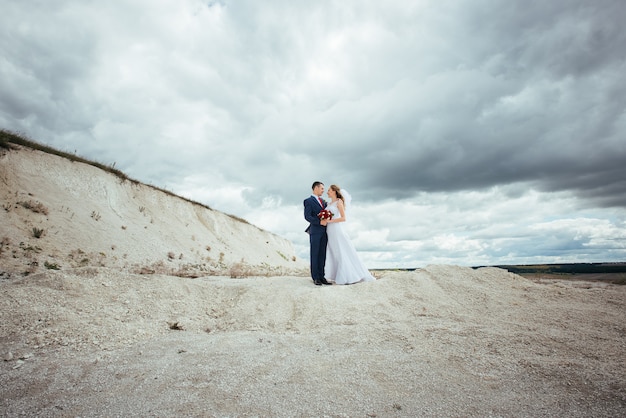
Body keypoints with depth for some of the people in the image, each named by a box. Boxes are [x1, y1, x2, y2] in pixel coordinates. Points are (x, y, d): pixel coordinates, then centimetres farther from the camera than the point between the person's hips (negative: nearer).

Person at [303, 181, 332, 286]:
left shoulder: (323, 201, 21)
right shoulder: (308, 201, 0)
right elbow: (307, 216, -11)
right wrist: (319, 222, -17)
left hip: (324, 232, 6)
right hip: (315, 231, -6)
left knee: (322, 255, 5)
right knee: (315, 255, -1)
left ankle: (321, 276, 9)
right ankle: (315, 278, 4)